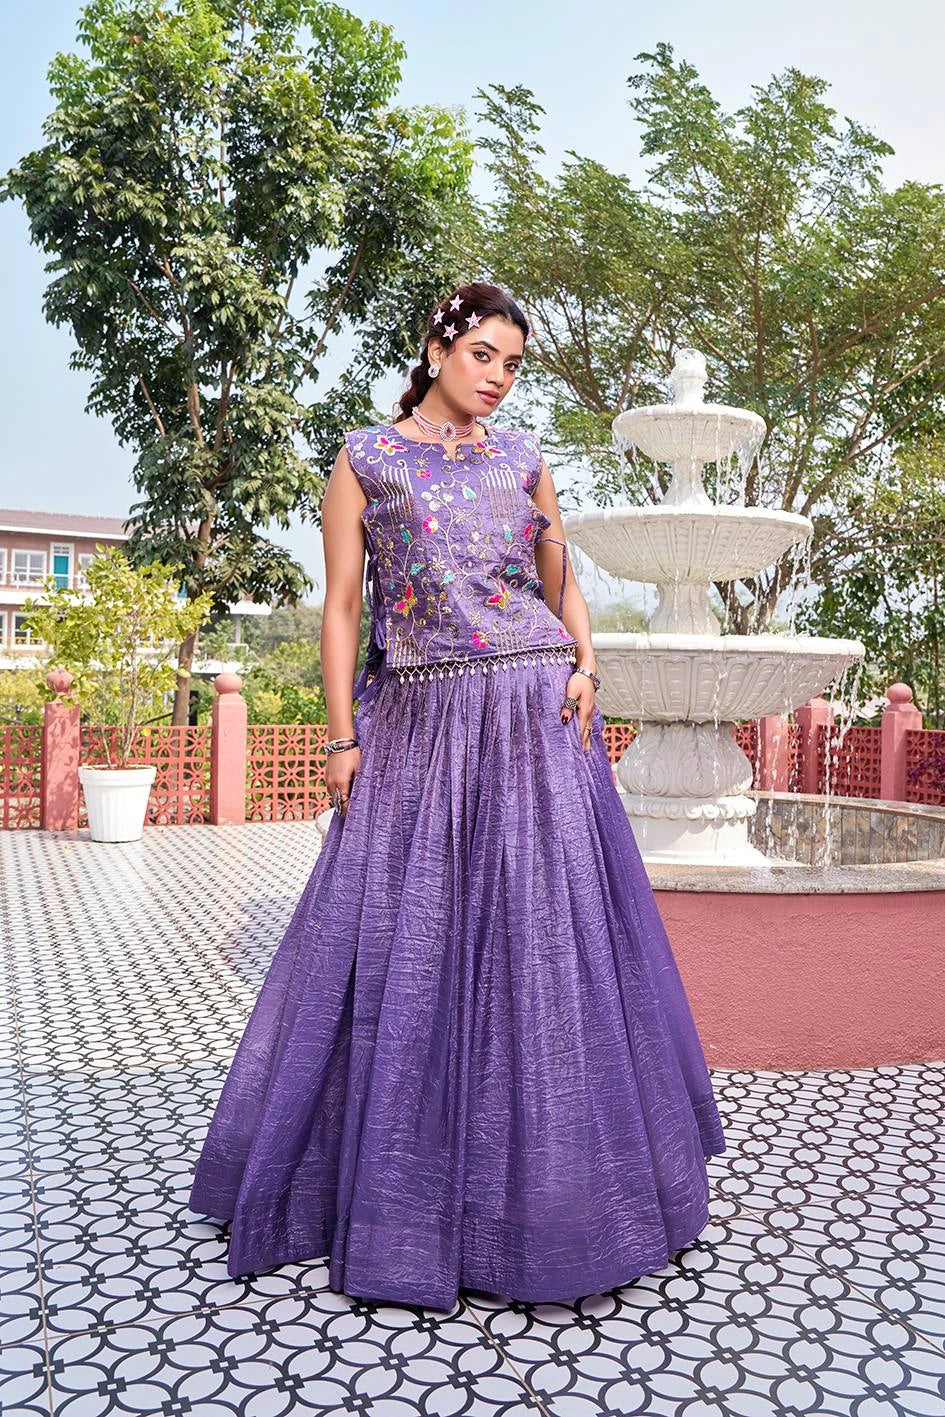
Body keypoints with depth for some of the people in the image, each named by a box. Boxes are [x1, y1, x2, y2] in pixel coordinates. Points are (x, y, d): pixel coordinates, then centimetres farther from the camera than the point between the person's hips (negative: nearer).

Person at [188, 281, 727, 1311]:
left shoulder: (522, 458, 13)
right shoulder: (365, 458, 6)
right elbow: (342, 606, 2)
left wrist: (585, 665, -1)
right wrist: (342, 735, -5)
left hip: (536, 719, 2)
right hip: (419, 723, -1)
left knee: (548, 928, 2)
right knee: (401, 940, 3)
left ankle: (556, 1183, 22)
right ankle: (398, 1183, 25)